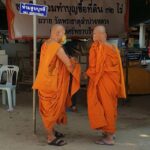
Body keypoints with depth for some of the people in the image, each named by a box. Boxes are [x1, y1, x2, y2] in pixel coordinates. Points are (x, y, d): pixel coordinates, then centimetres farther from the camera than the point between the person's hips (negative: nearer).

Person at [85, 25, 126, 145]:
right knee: (109, 107, 16)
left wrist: (87, 74, 4)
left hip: (102, 82, -7)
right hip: (112, 81, 7)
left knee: (104, 107, 0)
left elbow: (94, 68, -15)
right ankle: (110, 132, 26)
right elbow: (117, 67, 9)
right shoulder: (113, 49, 8)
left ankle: (109, 137, 5)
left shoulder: (97, 48, -14)